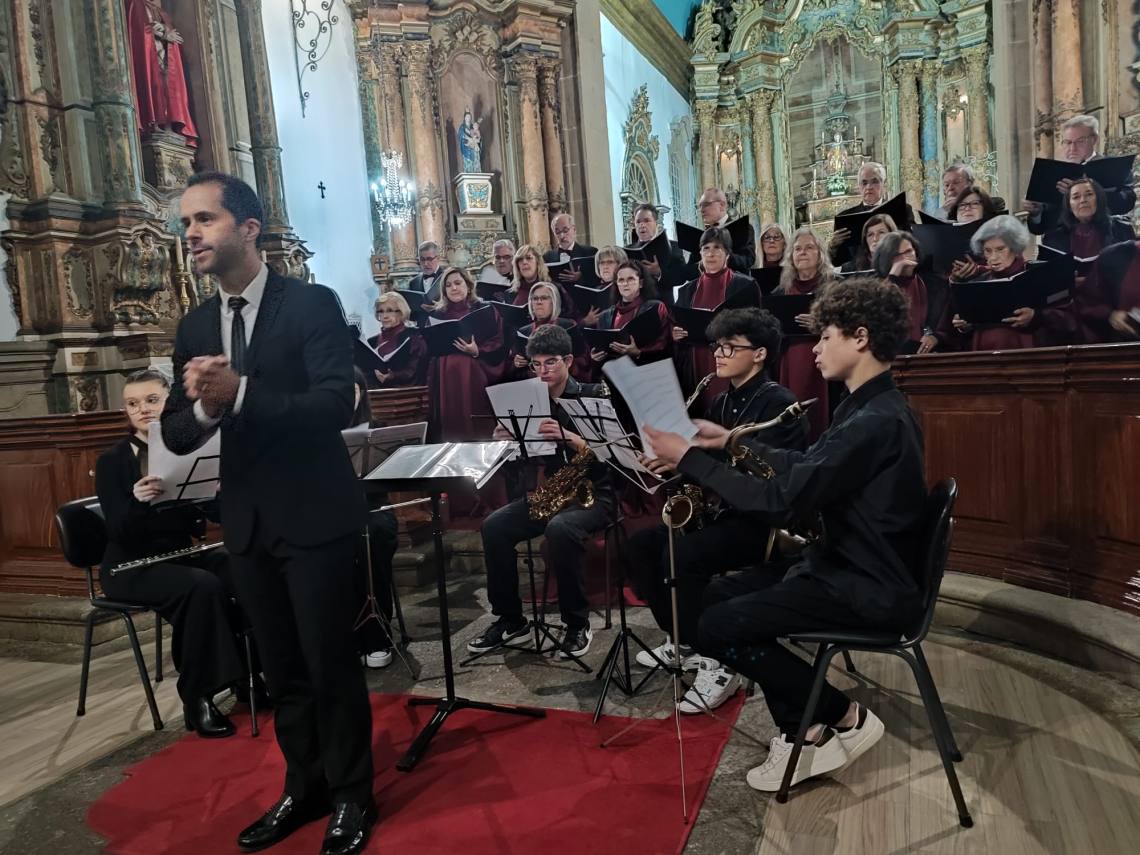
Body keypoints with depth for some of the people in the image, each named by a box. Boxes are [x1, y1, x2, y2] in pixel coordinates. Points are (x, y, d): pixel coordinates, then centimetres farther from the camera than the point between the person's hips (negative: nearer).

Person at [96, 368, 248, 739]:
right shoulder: (112, 460, -5)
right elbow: (120, 533, -15)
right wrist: (137, 500, -35)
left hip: (183, 553, 4)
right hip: (131, 566, -4)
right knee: (202, 586, -33)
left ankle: (250, 672, -7)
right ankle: (196, 698, -19)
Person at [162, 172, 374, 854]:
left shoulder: (313, 304, -9)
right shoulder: (195, 327, 8)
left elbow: (337, 404, -20)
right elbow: (176, 435, 5)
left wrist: (240, 393, -31)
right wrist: (204, 409, -17)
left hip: (315, 516, -5)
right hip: (247, 522, 6)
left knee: (331, 664, 6)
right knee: (282, 670, 18)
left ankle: (352, 797, 27)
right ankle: (305, 787, 38)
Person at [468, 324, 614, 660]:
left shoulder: (593, 395, -6)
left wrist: (567, 437, -34)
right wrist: (504, 439, -13)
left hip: (593, 492, -5)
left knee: (559, 529, -36)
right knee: (494, 526, -17)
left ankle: (577, 623, -16)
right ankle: (509, 617, -1)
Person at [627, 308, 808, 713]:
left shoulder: (779, 404, -14)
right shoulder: (723, 402, 13)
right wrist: (672, 460, -10)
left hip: (763, 519, -9)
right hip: (722, 510, 9)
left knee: (682, 554, -30)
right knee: (642, 543, -1)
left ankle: (718, 664, -15)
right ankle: (683, 641, 10)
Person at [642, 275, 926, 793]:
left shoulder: (876, 421, -25)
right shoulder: (872, 407, 9)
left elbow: (780, 502, -29)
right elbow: (809, 467, 20)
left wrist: (690, 459, -22)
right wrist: (734, 441, 14)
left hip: (872, 588, -10)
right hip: (853, 565, 10)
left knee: (715, 629, -13)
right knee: (719, 596, 10)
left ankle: (846, 718, 3)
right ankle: (801, 733, 11)